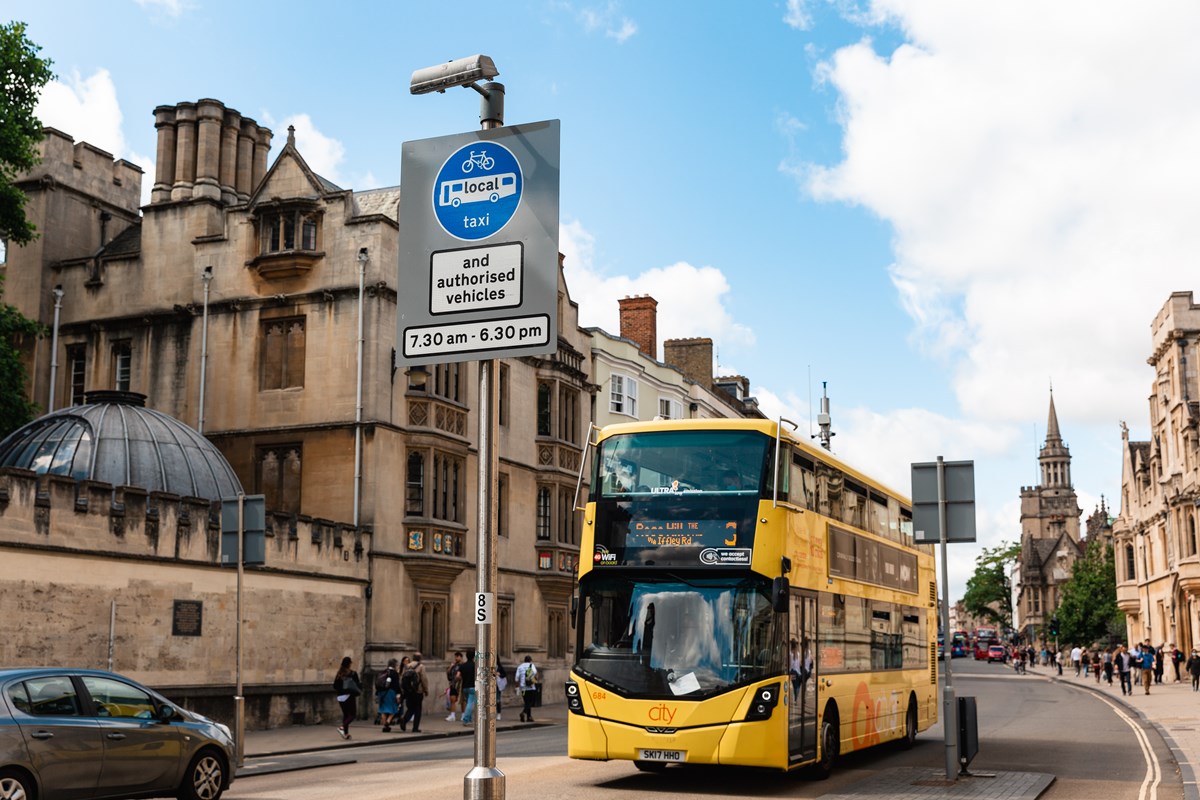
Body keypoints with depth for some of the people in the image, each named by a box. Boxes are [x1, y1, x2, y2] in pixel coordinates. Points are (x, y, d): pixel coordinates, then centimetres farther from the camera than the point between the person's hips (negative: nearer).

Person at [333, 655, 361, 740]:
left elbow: (335, 687, 5)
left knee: (345, 714, 14)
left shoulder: (339, 674, 3)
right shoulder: (353, 674, -11)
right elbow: (357, 685, -10)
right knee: (352, 714, 1)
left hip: (341, 697, 5)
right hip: (350, 696, -5)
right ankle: (342, 727, -20)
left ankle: (346, 733, 10)